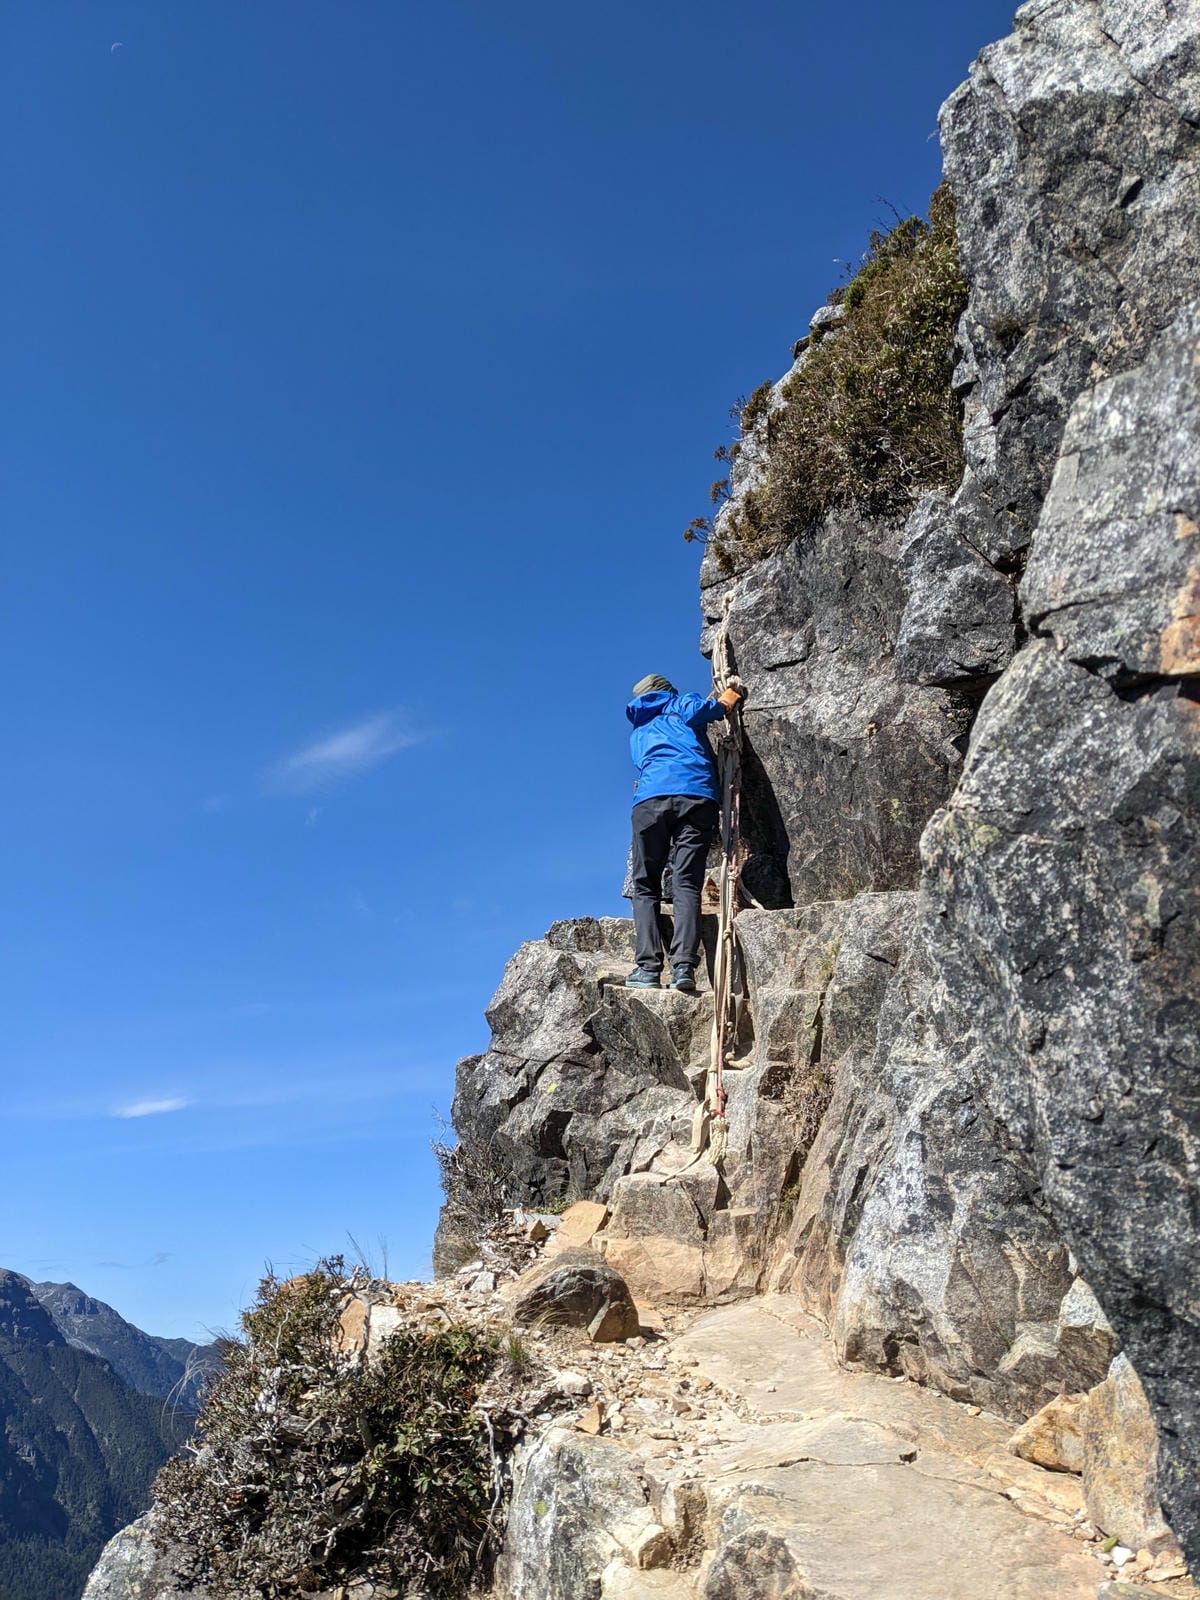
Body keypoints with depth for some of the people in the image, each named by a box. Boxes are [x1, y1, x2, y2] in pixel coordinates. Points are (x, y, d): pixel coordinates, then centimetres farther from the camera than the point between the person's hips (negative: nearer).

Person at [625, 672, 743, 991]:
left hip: (651, 798, 2)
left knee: (645, 886, 6)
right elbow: (703, 708, 0)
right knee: (687, 885, -4)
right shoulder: (682, 707, 23)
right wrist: (727, 698, 21)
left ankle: (648, 967, -8)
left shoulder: (638, 731, 35)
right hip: (698, 796, -1)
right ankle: (683, 965, -18)